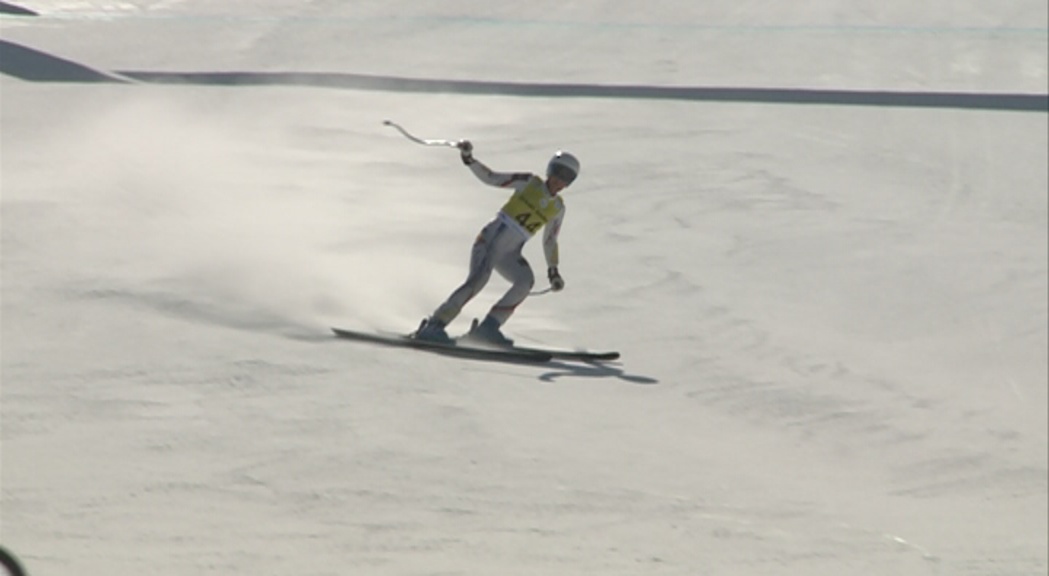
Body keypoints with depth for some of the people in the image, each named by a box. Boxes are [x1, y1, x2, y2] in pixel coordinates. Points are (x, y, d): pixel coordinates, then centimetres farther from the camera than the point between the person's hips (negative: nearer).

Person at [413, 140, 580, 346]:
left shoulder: (557, 208, 13)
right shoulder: (529, 183, 0)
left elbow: (550, 241, 25)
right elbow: (490, 178, -1)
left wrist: (553, 271, 21)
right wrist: (469, 159, -14)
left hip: (509, 254, 5)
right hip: (492, 239, -5)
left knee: (526, 280, -25)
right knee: (478, 280, -28)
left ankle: (488, 328, -20)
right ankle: (433, 327, -28)